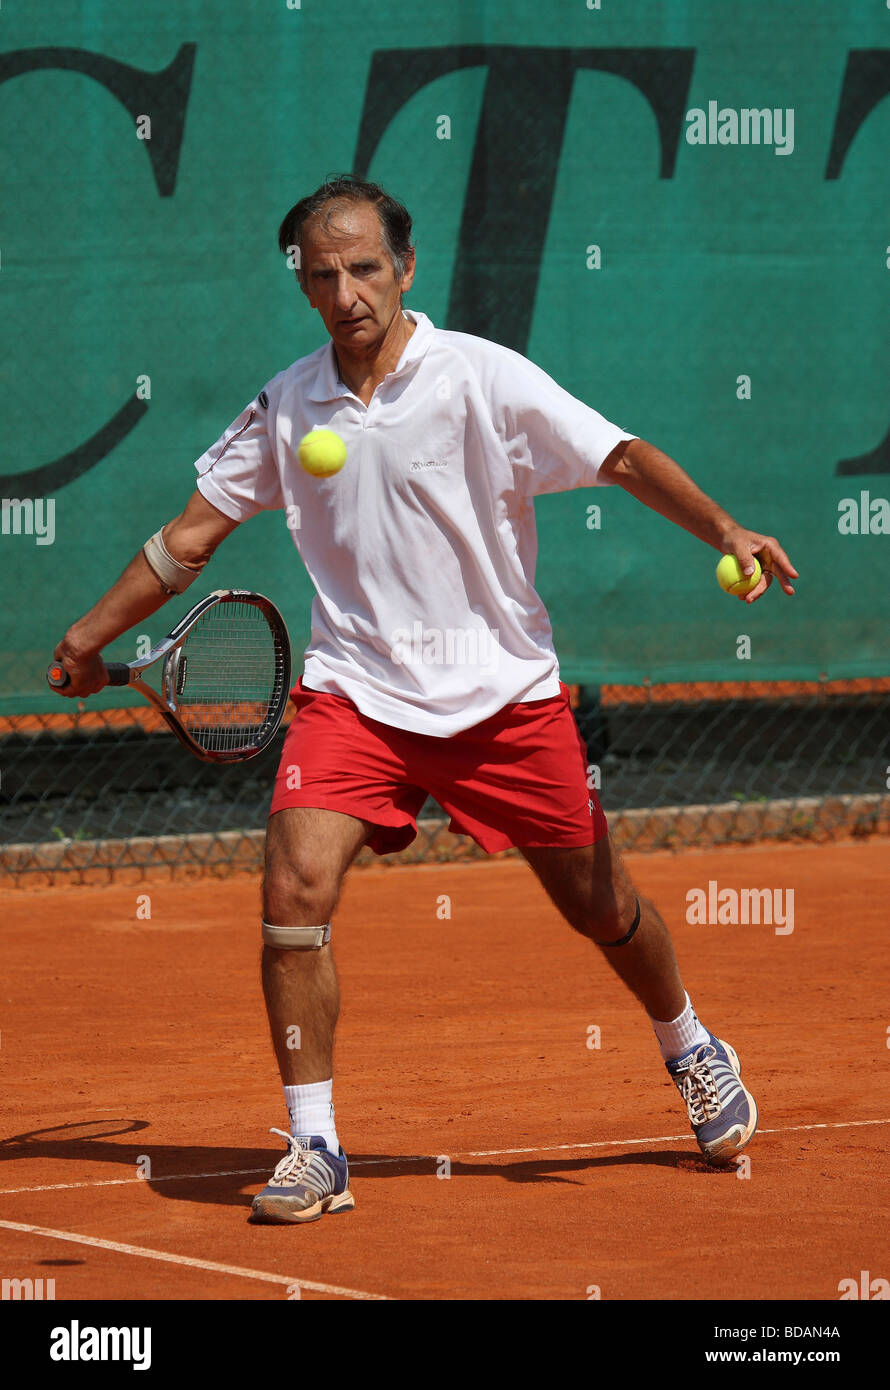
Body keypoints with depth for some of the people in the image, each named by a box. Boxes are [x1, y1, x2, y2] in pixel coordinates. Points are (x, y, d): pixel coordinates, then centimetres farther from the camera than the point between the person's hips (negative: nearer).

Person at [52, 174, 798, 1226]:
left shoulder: (483, 378, -9)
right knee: (294, 889, -19)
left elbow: (623, 459, -14)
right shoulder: (286, 407, 2)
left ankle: (692, 1054, 39)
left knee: (600, 906, 8)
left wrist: (723, 531, -29)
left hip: (501, 692, -2)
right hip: (354, 693, 2)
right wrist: (91, 635, 15)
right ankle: (313, 1148, -9)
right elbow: (194, 533, 14)